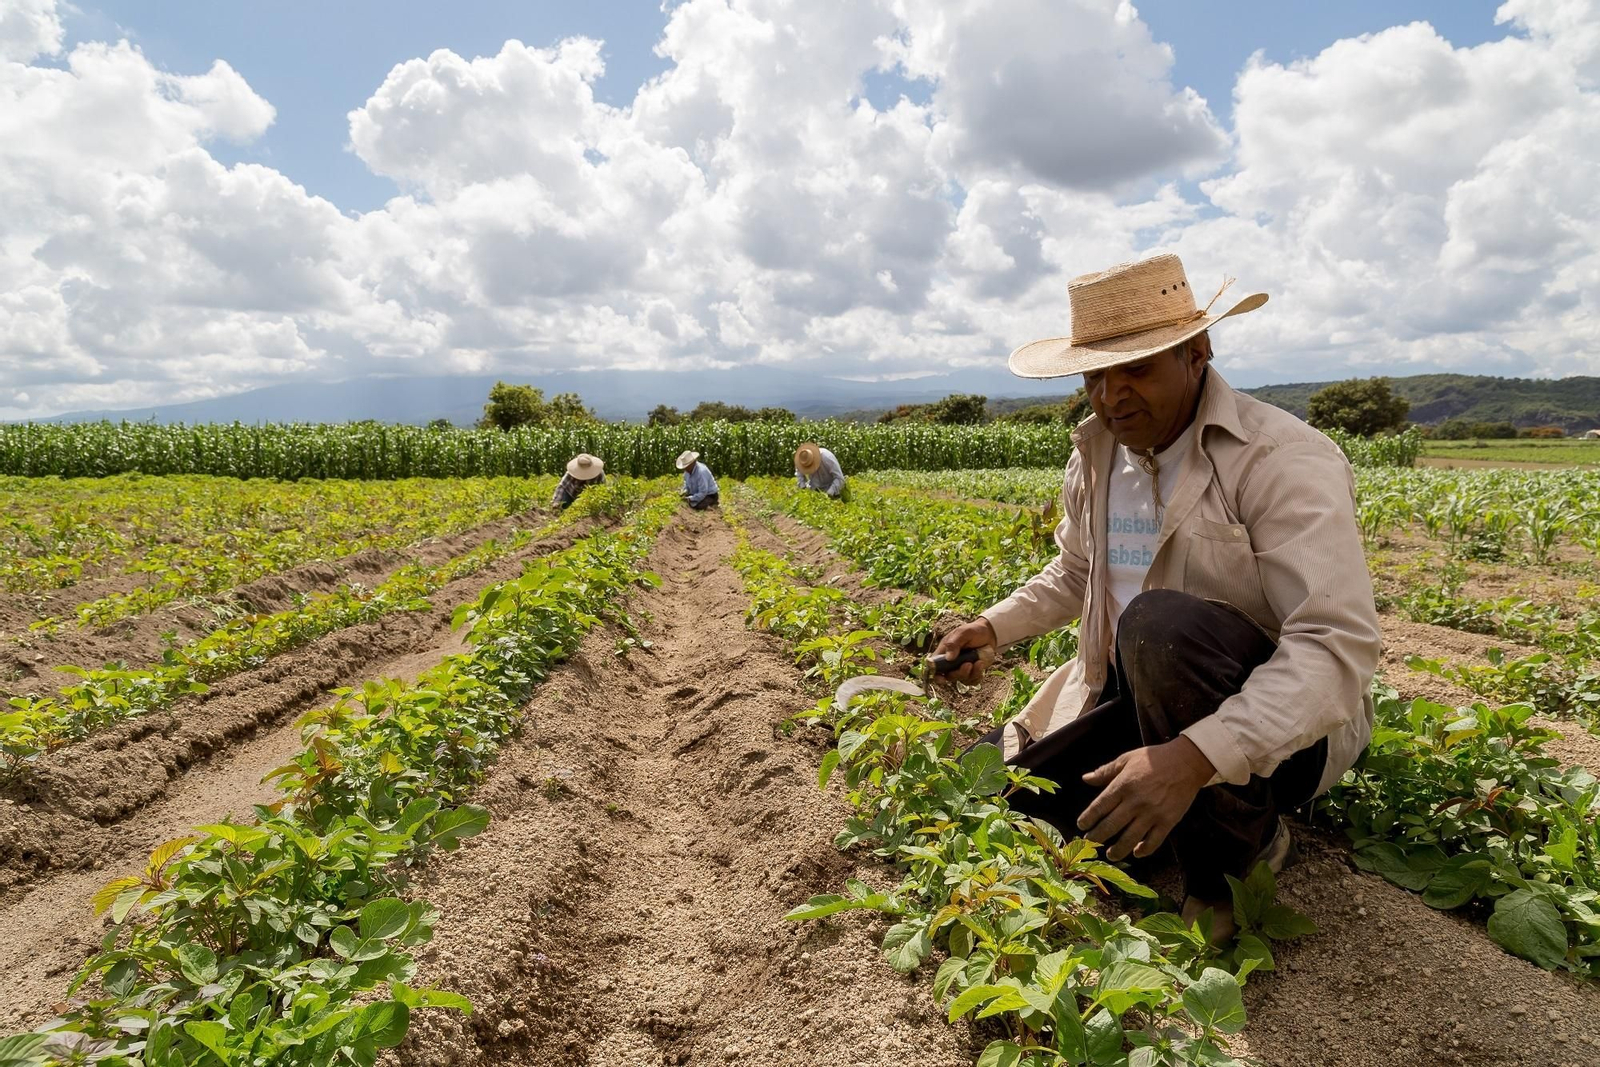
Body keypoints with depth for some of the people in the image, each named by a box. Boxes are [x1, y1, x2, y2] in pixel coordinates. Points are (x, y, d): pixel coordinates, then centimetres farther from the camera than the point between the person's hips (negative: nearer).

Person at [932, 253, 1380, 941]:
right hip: (1136, 704, 7)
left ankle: (1243, 848, -10)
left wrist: (1194, 756, -44)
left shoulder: (1285, 462, -21)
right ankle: (1189, 819, 11)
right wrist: (993, 627, 2)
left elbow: (1337, 648, -31)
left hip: (1281, 726, -6)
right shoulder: (1094, 459, 3)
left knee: (1158, 624, -37)